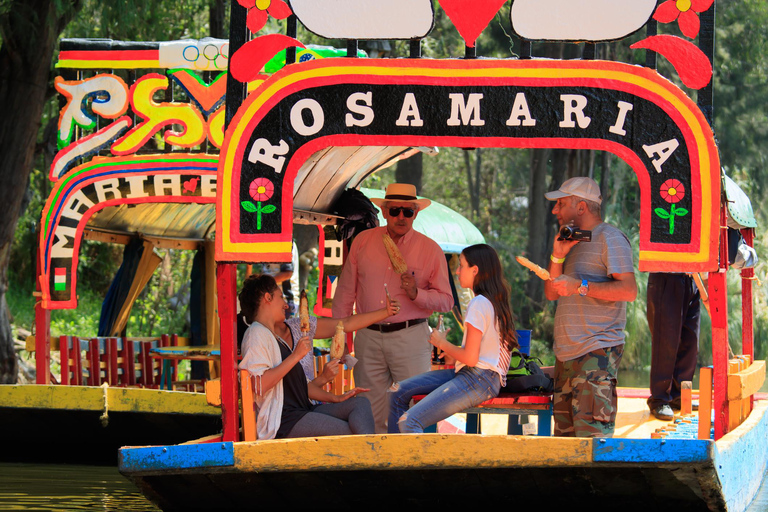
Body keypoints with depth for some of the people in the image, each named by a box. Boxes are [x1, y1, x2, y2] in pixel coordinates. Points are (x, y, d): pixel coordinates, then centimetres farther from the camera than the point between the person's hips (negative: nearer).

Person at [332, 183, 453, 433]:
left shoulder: (430, 249, 1)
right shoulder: (363, 241, 7)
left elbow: (446, 300, 3)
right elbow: (345, 292, 13)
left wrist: (416, 293, -15)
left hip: (410, 337, -2)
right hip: (368, 338, 2)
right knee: (371, 415, 4)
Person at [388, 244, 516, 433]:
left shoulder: (479, 304, -14)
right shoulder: (495, 301, 16)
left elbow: (470, 358, -17)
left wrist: (442, 343, -1)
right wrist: (450, 350, 13)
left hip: (478, 380, -11)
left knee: (409, 423, -21)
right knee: (399, 392, 8)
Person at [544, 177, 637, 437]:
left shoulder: (610, 239, -6)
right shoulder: (573, 241, 22)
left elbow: (629, 290, -17)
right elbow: (551, 293, 18)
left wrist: (580, 286, -20)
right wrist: (557, 256, 2)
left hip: (597, 353, -9)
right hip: (566, 355, 9)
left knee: (591, 433, -16)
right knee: (564, 433, 7)